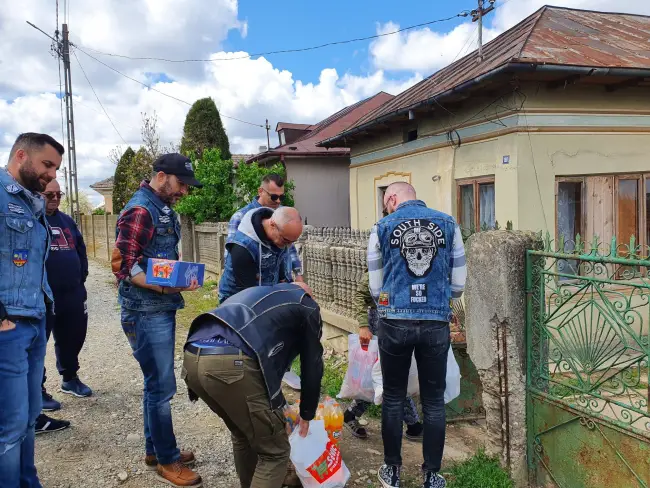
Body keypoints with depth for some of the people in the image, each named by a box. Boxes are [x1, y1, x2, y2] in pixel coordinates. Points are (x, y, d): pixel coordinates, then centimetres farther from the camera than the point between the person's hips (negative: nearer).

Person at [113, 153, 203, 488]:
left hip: (162, 309, 9)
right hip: (146, 313, -9)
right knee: (162, 386, 0)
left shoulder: (163, 209, 13)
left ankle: (155, 449, 32)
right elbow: (123, 266, -20)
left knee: (157, 384, 17)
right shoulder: (140, 210, -16)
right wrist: (166, 287, -28)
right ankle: (167, 460, 15)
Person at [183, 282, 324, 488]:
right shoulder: (306, 306, 22)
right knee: (274, 452, 11)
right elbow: (312, 365, 23)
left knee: (243, 434, 30)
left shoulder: (256, 292, 39)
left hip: (192, 359, 8)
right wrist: (306, 414, 39)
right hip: (233, 364, -7)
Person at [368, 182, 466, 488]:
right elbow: (458, 284, 8)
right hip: (436, 324, 1)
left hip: (395, 323, 0)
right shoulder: (449, 224, 6)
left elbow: (375, 288, 7)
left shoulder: (382, 228, 3)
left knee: (393, 399, 14)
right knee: (434, 402, 13)